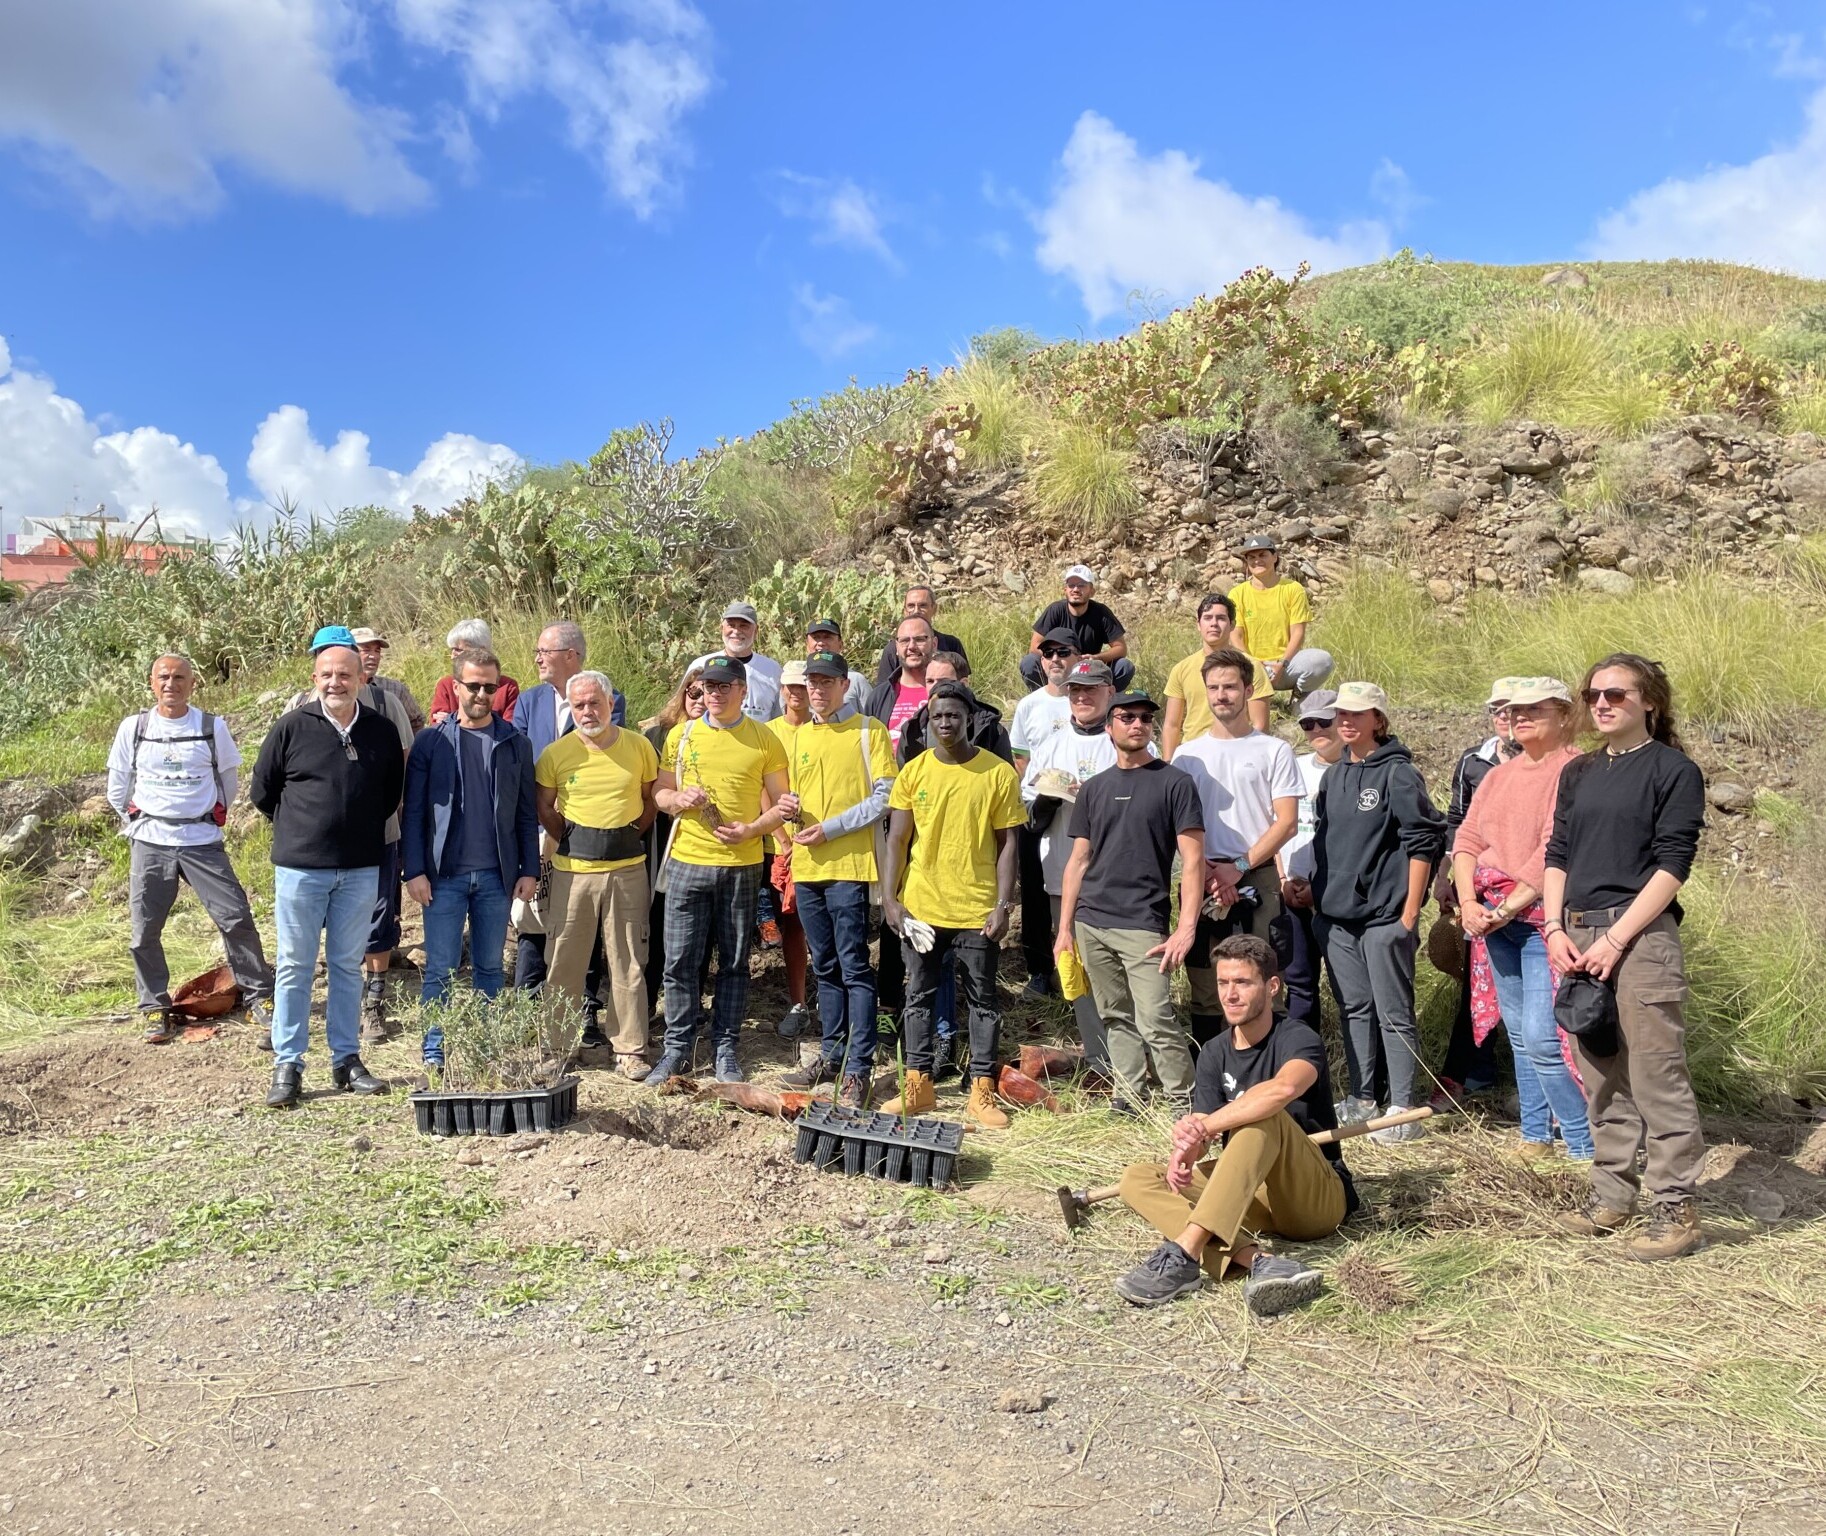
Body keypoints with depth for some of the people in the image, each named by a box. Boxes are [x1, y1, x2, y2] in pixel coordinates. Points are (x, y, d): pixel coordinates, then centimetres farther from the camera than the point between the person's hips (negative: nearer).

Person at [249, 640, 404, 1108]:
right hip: (300, 867, -2)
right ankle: (287, 1066, 12)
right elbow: (261, 791, 6)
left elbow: (392, 792, 16)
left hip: (360, 869, 2)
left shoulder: (382, 731, 2)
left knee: (348, 965, 11)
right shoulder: (292, 727, -4)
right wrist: (298, 828, 10)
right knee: (295, 966, 4)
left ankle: (347, 1060, 19)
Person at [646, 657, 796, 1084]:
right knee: (680, 961, 2)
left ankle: (725, 1051, 18)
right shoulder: (681, 734, 7)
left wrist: (750, 829, -13)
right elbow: (659, 793, 13)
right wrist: (679, 799, -9)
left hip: (742, 866, -1)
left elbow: (781, 805, 4)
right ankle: (677, 1049, 15)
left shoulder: (764, 740, 2)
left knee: (734, 963, 7)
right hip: (687, 862, 1)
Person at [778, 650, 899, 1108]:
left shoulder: (868, 730, -2)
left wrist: (831, 829, -13)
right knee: (826, 968, 13)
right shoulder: (799, 735, 16)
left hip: (849, 864, -6)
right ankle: (832, 1055, 23)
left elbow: (885, 797, -9)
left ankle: (858, 1069, -1)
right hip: (806, 866, 6)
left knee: (854, 968, -5)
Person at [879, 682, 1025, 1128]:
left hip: (977, 908, -2)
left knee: (982, 1001, 7)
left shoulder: (998, 773, -4)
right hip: (920, 906, 2)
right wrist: (889, 898, -4)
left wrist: (1003, 905, -8)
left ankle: (982, 1093, 15)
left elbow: (1007, 843, -2)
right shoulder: (914, 771, 2)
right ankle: (918, 1085, 21)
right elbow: (896, 840, 4)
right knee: (918, 997, 10)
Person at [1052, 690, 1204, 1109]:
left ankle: (1184, 1103, 3)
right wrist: (1065, 929, 10)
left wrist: (1186, 928, -14)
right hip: (1091, 923, 5)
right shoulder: (1094, 788, 13)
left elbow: (1193, 860, -5)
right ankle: (1129, 1098, 20)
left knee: (1155, 1020, -10)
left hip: (1144, 925, -4)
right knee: (1116, 1018, 9)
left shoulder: (1174, 784, 0)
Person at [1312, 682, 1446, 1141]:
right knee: (1354, 1009, 14)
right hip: (1335, 915, 7)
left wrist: (1409, 913, -14)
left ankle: (1403, 1111, 5)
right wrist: (1319, 892, 14)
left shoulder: (1398, 773, -8)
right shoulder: (1334, 775, 14)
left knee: (1393, 1013, -2)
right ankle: (1359, 1099, 23)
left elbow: (1423, 843, -11)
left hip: (1384, 914, -7)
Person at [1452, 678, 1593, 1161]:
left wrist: (1509, 907, -17)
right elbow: (1467, 839, 10)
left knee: (1541, 1037, -11)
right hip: (1492, 918, 7)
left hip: (1543, 916, -7)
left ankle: (1583, 1146, 4)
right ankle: (1535, 1134, 23)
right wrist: (1469, 902, -5)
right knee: (1519, 1033, 13)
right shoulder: (1497, 776, 16)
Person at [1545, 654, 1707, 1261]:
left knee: (1656, 1076, -5)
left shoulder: (1674, 770, -2)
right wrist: (1556, 929, 1)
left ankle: (1675, 1207, 4)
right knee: (1601, 1079, 11)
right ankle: (1612, 1195, 21)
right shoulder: (1578, 774, 16)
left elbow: (1672, 865, -9)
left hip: (1641, 935, -6)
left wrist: (1615, 939, -14)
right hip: (1579, 938, 6)